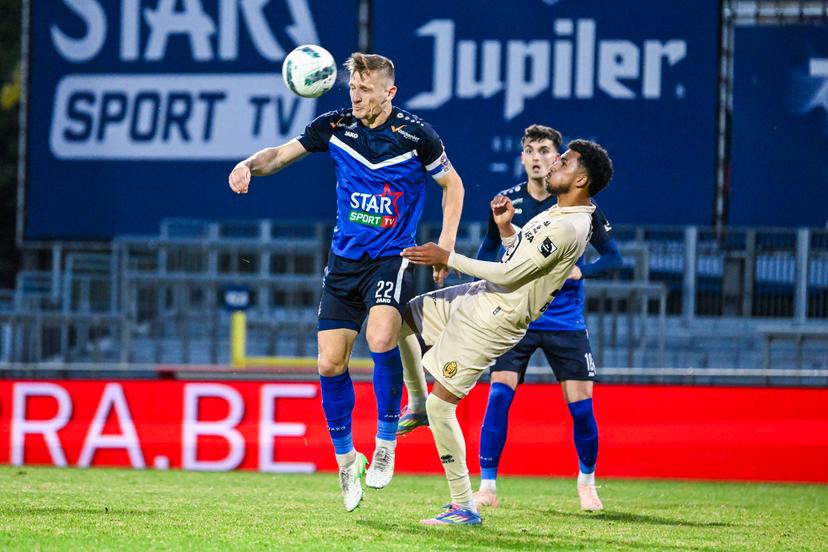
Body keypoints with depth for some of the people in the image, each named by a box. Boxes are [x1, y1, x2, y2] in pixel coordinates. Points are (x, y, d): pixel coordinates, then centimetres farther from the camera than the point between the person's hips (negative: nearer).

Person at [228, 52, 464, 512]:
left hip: (392, 257, -4)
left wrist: (446, 244, -3)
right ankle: (345, 457, 18)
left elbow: (452, 185, 6)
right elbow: (281, 154, 8)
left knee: (381, 338, -29)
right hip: (345, 259, 4)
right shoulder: (335, 126, 0)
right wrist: (249, 165, -14)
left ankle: (386, 441, -12)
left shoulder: (416, 135, -8)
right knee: (330, 362, -2)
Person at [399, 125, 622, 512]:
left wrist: (580, 270, -17)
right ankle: (487, 486, -9)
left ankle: (586, 482, 22)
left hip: (566, 321, -1)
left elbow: (613, 257, 0)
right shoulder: (506, 202, 0)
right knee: (499, 394, -15)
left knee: (580, 404, -3)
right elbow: (489, 249, 18)